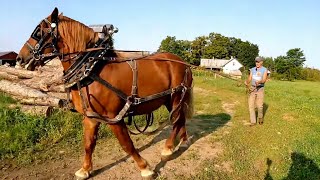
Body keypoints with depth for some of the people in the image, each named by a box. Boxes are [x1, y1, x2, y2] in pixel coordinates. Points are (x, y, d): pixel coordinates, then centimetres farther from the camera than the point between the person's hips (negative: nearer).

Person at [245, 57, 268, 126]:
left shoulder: (265, 70, -3)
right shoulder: (252, 69, 8)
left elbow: (264, 80, -16)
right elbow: (249, 79, 2)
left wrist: (259, 82, -38)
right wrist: (246, 82, -21)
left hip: (260, 89, -3)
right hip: (252, 89, 3)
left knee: (260, 106, 1)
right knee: (251, 105, -3)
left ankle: (260, 118, 30)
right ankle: (253, 121, 5)